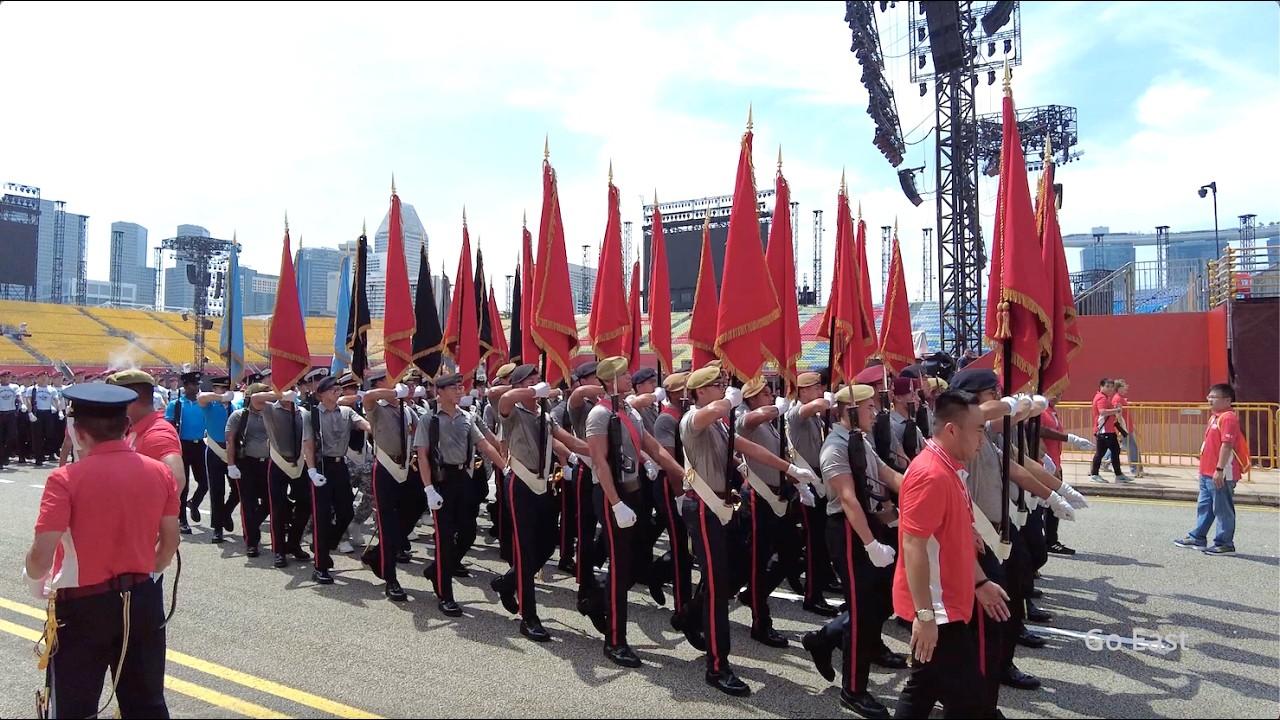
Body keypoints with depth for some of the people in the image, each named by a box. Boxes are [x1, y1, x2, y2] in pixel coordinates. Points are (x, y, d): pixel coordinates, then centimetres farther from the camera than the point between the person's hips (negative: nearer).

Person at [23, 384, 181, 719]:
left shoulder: (66, 479, -16)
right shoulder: (160, 471, -4)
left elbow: (41, 556, -20)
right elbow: (171, 541, 4)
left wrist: (34, 579, 3)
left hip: (82, 606, -4)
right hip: (143, 600, 4)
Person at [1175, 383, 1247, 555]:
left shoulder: (1228, 418, -15)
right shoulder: (1214, 417, 15)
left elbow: (1227, 445, -22)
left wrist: (1219, 470, -25)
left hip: (1221, 475, -10)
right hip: (1207, 473, 10)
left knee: (1222, 509, 0)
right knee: (1204, 507, 17)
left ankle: (1225, 544, 9)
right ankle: (1197, 538, 27)